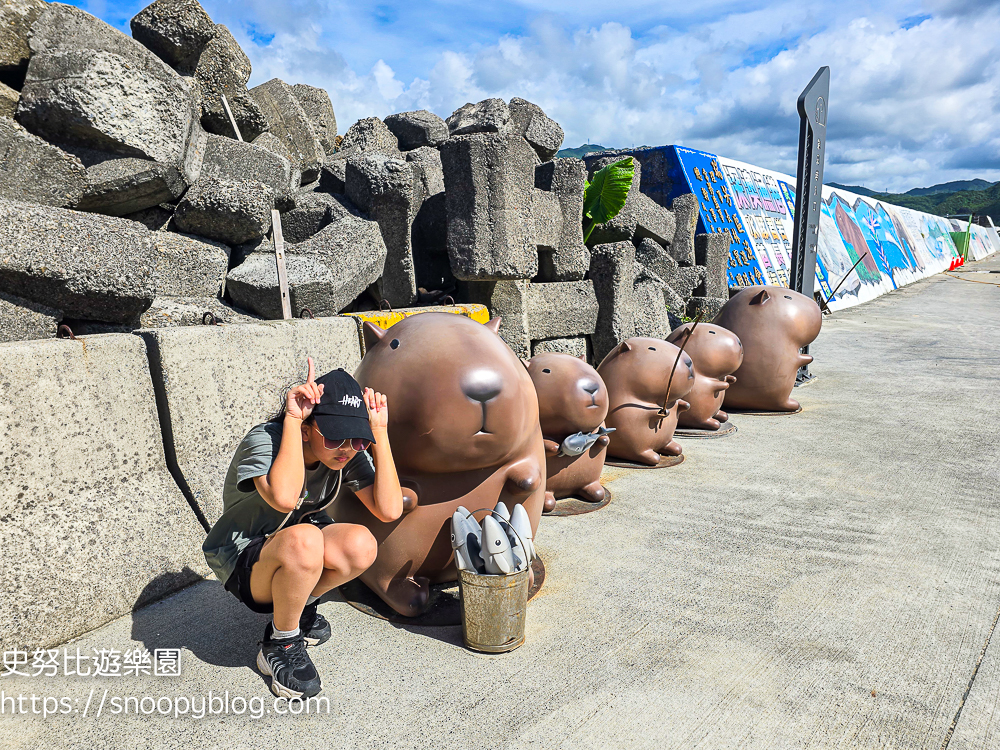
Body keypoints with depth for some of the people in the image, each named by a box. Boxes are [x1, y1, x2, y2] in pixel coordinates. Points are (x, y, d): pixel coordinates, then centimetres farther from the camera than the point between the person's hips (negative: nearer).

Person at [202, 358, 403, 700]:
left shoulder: (348, 454, -12)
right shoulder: (264, 440, -27)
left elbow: (389, 510, -24)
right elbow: (283, 498, -48)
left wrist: (379, 433, -26)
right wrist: (292, 419, -40)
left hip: (298, 552, 5)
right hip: (240, 557, -5)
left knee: (361, 546, -27)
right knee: (303, 540, -38)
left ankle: (298, 609, 6)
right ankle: (280, 644, -9)